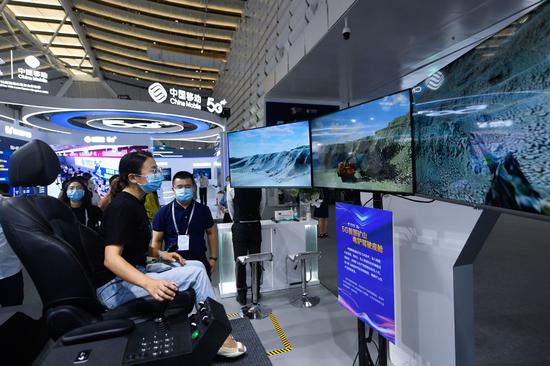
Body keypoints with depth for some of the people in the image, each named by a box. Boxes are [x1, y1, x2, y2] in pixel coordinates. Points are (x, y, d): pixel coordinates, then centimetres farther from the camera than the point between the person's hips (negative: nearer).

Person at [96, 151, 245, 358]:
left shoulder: (132, 203, 10)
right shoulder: (122, 207, -20)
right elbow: (111, 258, -30)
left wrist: (161, 254, 5)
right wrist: (149, 283, -45)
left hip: (135, 271, 10)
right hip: (115, 285, -9)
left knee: (197, 265, 3)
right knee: (195, 273, -18)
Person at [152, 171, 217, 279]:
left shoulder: (203, 210, 0)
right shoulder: (163, 212, -3)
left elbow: (211, 233, 8)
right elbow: (157, 241, 1)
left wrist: (213, 258, 5)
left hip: (199, 262, 1)